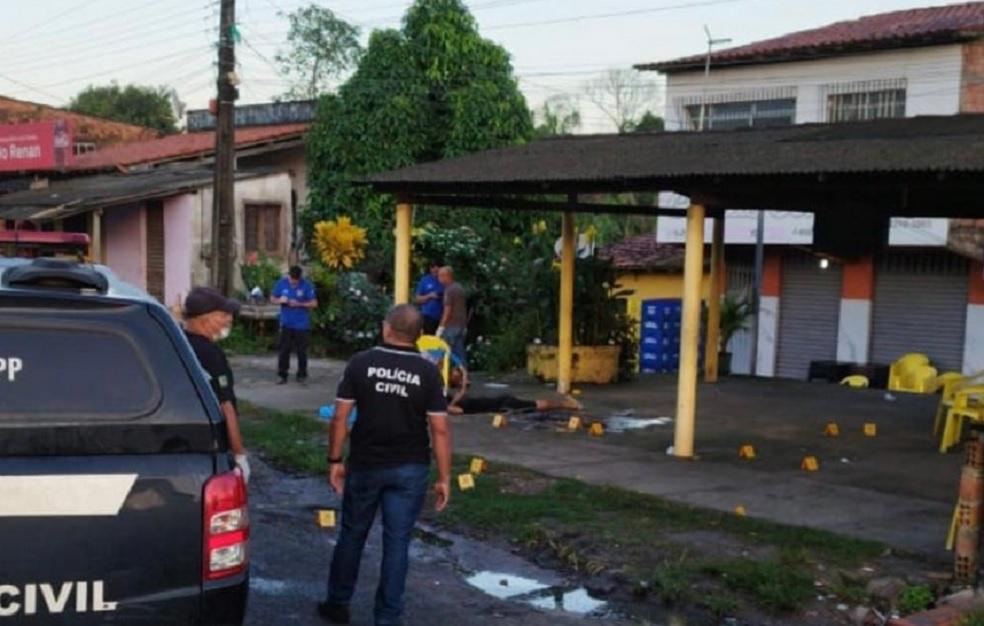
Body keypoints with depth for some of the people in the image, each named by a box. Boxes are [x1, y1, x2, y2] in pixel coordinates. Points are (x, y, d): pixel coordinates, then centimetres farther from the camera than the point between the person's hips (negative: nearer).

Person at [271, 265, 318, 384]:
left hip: (302, 324, -2)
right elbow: (272, 299, 7)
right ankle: (282, 375, 6)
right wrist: (280, 300, -15)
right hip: (286, 324, 2)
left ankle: (302, 374, 18)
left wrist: (299, 304, -20)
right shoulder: (281, 283, -1)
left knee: (301, 351, 5)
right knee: (284, 350, -1)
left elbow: (314, 303, -8)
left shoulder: (306, 285, -9)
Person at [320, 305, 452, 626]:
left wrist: (335, 460, 4)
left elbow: (340, 417, -6)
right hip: (409, 469, -1)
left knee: (352, 535, 17)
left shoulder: (360, 363, -6)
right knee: (397, 542, 6)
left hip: (365, 465, 1)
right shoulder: (428, 372, -7)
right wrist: (444, 477, -2)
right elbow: (440, 429, -8)